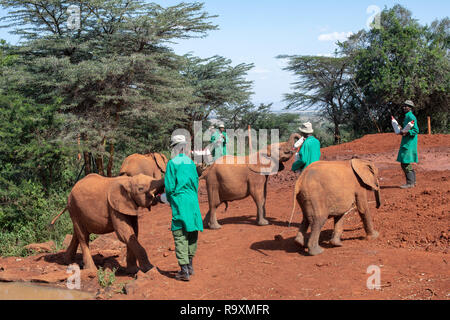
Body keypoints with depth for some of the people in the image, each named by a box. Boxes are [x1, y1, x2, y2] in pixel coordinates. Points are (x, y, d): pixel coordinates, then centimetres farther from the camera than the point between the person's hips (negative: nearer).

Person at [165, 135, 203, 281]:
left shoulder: (172, 162, -6)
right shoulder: (191, 162, 9)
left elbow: (169, 186, -7)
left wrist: (170, 199, 10)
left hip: (180, 201, -6)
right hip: (193, 201, 6)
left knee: (180, 236, -2)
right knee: (192, 233, 15)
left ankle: (184, 270, -5)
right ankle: (189, 265, 26)